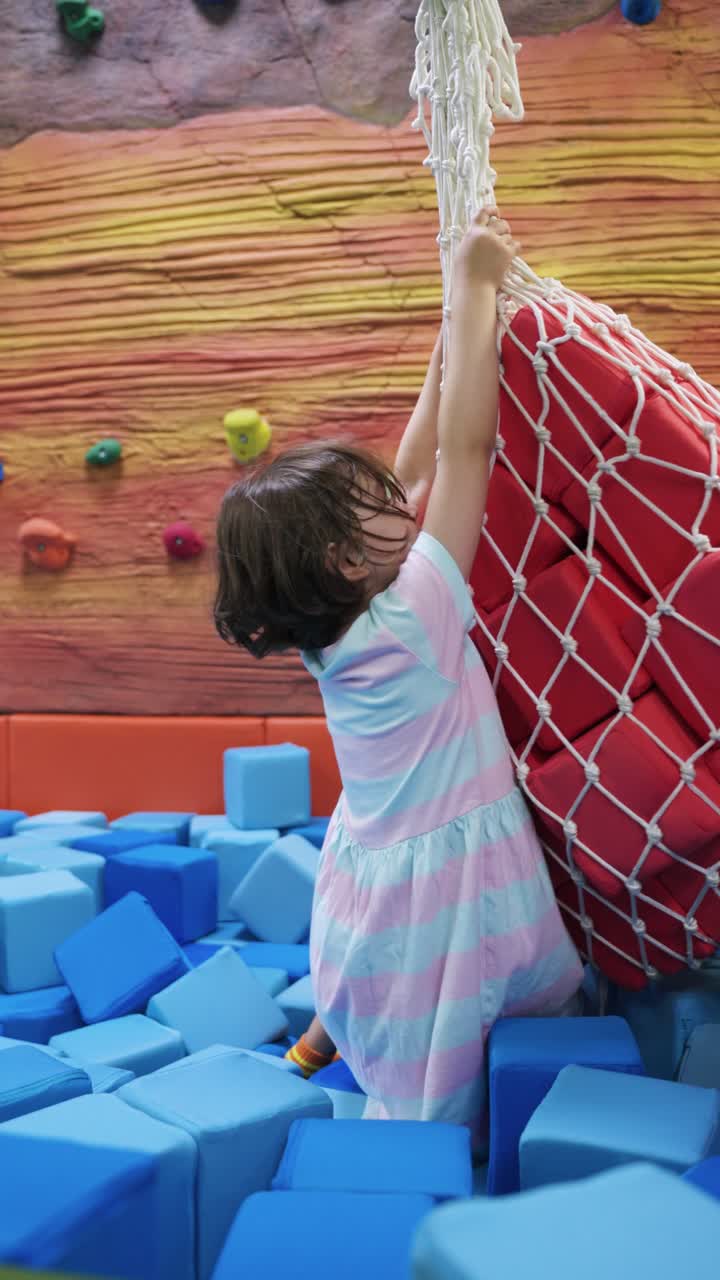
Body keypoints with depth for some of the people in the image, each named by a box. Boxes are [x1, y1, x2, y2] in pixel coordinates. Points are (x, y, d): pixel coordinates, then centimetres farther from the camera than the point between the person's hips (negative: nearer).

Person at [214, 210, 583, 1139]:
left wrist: (458, 331, 5)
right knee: (434, 1107, 9)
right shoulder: (411, 619, -24)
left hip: (373, 880, 9)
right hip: (443, 896, -8)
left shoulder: (334, 625, -2)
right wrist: (476, 288, -19)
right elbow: (466, 449, -26)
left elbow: (416, 468, 3)